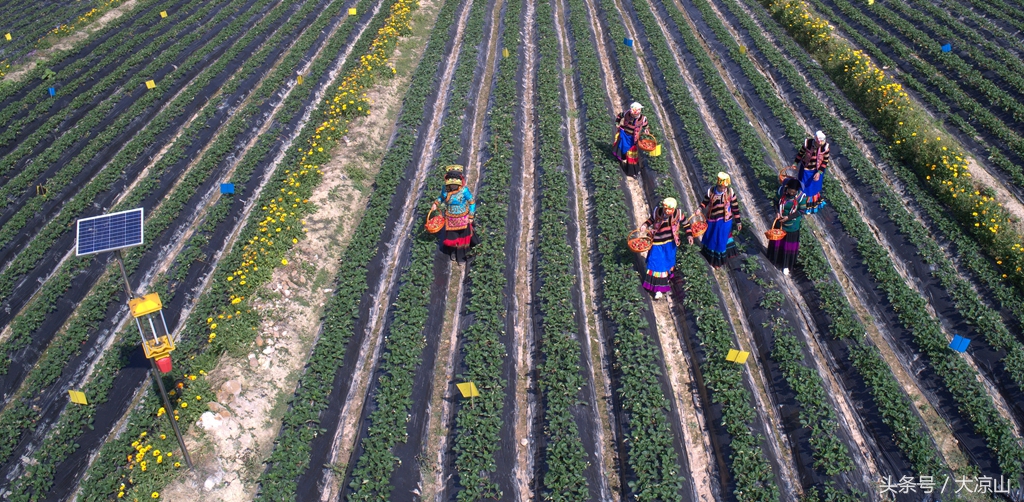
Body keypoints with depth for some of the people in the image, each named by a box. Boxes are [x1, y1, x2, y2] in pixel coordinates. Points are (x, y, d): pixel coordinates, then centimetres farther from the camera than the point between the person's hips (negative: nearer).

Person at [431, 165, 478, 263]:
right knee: (452, 236, 19)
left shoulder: (464, 190, -26)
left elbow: (472, 203, -14)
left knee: (463, 237, 16)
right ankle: (453, 252, 48)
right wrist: (436, 203, -6)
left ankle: (461, 255, 39)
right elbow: (442, 197, 9)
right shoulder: (445, 189, -15)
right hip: (450, 218, 3)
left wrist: (471, 217, -11)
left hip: (463, 219, -2)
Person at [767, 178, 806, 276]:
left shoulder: (801, 197, -24)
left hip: (792, 226, -2)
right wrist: (777, 212, -18)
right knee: (777, 241, 20)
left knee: (789, 245, 10)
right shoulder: (782, 190, -18)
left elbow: (801, 211, -14)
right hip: (779, 222, 3)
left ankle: (786, 265, 28)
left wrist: (788, 217, -22)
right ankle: (775, 259, 44)